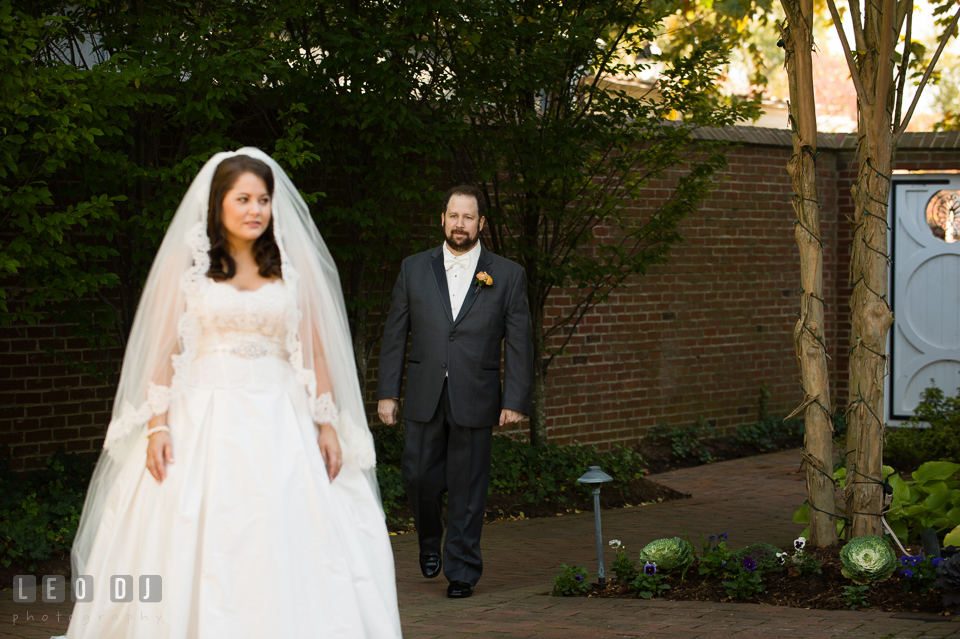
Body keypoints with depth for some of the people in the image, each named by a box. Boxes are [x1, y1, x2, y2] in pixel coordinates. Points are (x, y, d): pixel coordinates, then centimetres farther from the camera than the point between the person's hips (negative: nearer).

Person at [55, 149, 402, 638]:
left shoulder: (295, 265, 9)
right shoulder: (183, 263, 5)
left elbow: (316, 350, 9)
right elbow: (161, 350, 1)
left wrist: (327, 425, 2)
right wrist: (158, 426, -8)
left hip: (279, 424, 1)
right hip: (203, 423, -1)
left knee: (289, 552, -6)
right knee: (200, 553, -4)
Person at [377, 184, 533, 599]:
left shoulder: (507, 276, 2)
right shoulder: (414, 269, 6)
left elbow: (518, 343, 1)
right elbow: (395, 334, 7)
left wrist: (515, 401, -5)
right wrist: (387, 392, 2)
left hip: (475, 401, -1)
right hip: (424, 397, 2)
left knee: (468, 488, 3)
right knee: (419, 477, 2)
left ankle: (462, 570, 15)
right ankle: (430, 541, 31)